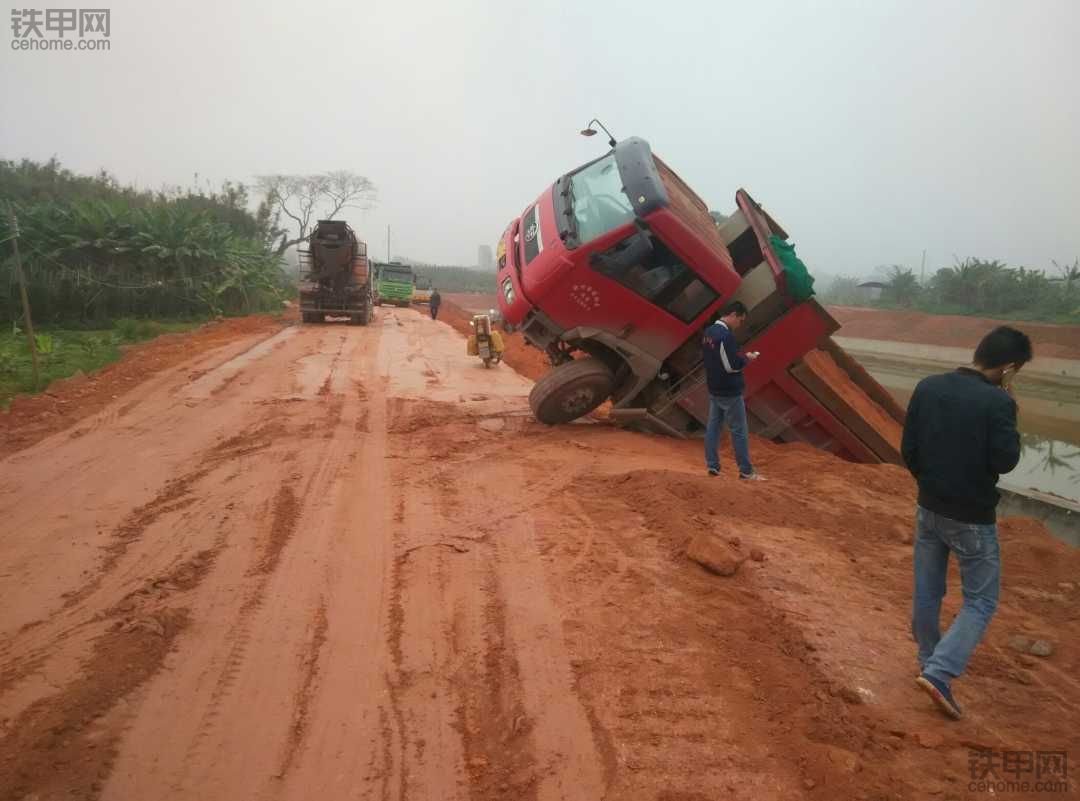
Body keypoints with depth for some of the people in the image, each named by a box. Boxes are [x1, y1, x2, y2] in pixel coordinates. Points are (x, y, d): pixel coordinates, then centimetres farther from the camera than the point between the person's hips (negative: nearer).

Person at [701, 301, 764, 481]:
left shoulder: (708, 332, 7)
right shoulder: (726, 335, -22)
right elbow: (732, 365, -24)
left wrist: (740, 357, 9)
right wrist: (746, 358, -6)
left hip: (714, 389, 9)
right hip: (729, 391, -9)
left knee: (713, 427, 11)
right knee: (739, 431, 0)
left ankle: (712, 465, 16)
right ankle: (746, 471, 7)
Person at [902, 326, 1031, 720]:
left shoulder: (927, 387, -4)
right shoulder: (997, 401, -21)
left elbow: (908, 449, 1)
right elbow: (1005, 461, -13)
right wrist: (1007, 408, -7)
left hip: (929, 509, 6)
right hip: (973, 518, -5)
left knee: (926, 593, 18)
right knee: (980, 601, 9)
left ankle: (930, 661, 36)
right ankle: (938, 672, -2)